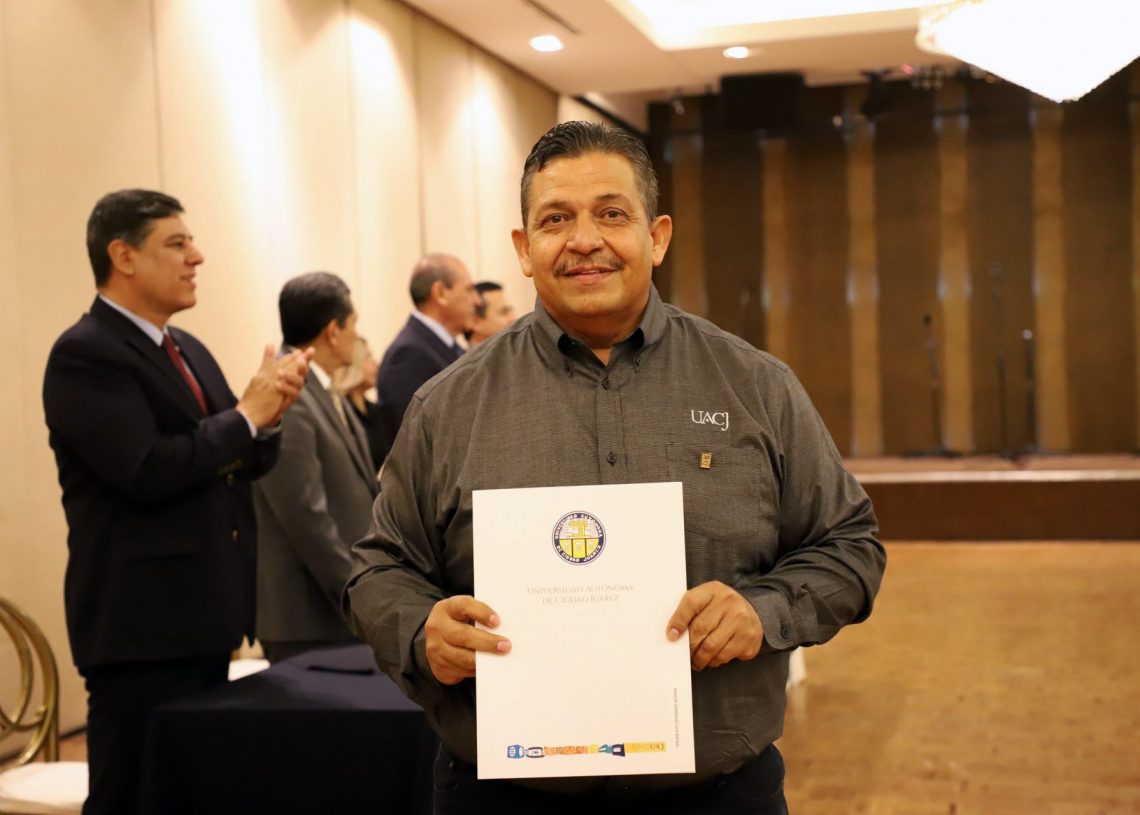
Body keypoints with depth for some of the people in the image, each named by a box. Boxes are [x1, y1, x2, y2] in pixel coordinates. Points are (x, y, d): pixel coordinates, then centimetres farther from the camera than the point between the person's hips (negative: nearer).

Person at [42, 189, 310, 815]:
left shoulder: (189, 350, 15)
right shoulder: (84, 354, -12)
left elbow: (240, 461, 16)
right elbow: (148, 470, -24)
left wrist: (268, 413, -5)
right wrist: (246, 415, -13)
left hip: (205, 614, 9)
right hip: (143, 622, -9)